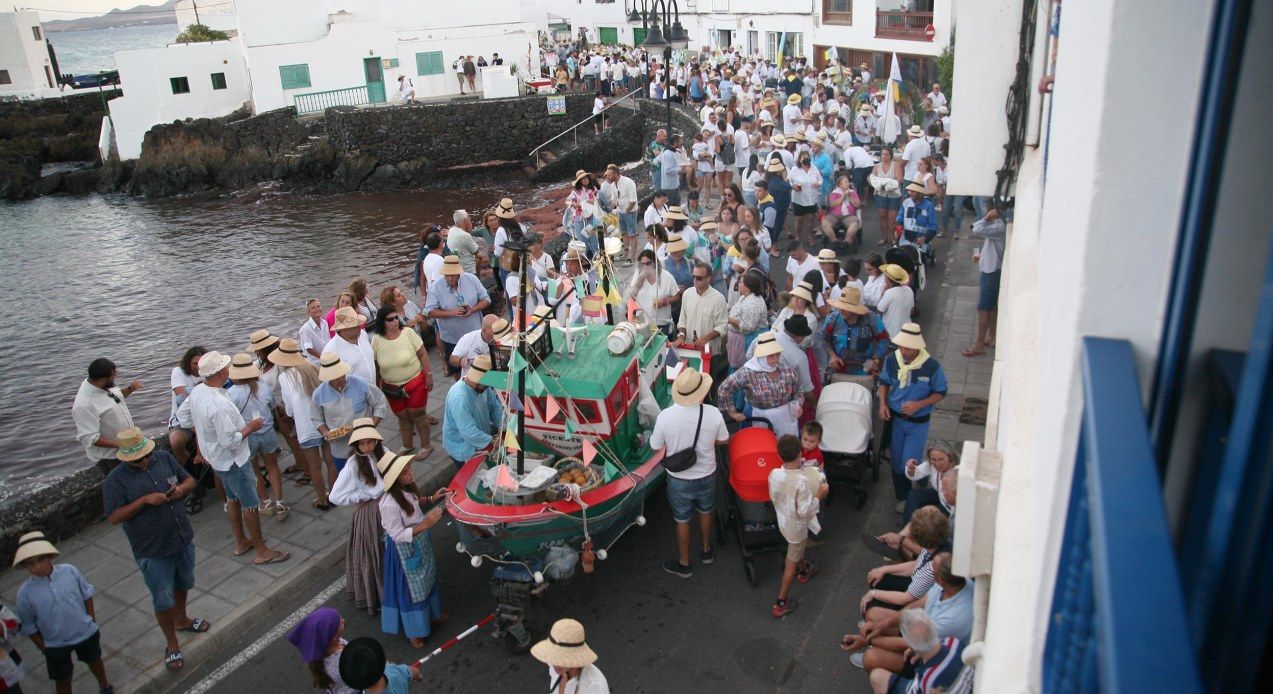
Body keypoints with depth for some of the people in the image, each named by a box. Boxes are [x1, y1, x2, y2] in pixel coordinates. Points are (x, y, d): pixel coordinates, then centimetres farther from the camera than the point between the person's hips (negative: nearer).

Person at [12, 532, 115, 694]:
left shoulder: (70, 571, -18)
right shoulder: (25, 593, -20)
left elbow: (87, 596, -3)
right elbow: (29, 626, -8)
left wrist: (92, 623, 2)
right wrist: (43, 647, -3)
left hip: (86, 633, 1)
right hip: (56, 645, -1)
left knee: (94, 661, 26)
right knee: (63, 680, 15)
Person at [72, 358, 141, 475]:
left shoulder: (103, 385, -9)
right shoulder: (84, 405, -34)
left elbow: (117, 396, 14)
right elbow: (90, 439, -31)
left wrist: (130, 388, -5)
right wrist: (119, 445, -31)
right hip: (109, 457, -8)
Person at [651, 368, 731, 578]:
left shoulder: (665, 416, -26)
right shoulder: (713, 414, -23)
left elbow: (655, 446, -10)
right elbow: (724, 440, -5)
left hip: (679, 480, -1)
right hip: (706, 476, 2)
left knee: (682, 520, 20)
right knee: (705, 512, 29)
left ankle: (684, 564, 38)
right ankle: (706, 551, 51)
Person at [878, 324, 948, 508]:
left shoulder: (931, 366, -20)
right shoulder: (892, 360, -11)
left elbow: (940, 393, -7)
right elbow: (884, 382, 7)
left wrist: (919, 405, -22)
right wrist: (883, 404, -8)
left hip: (918, 423, -3)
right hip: (894, 418, 3)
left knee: (909, 465, -5)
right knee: (897, 463, 15)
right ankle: (902, 498, 38)